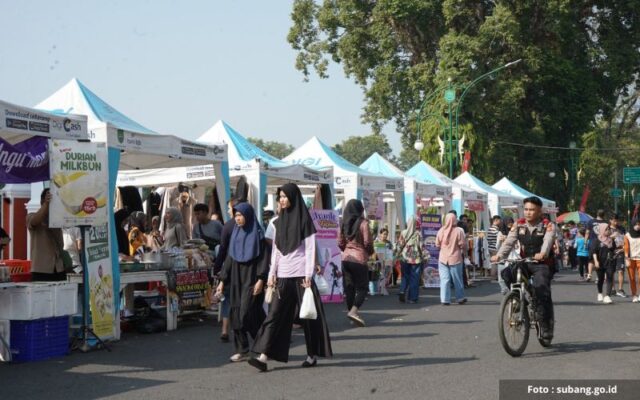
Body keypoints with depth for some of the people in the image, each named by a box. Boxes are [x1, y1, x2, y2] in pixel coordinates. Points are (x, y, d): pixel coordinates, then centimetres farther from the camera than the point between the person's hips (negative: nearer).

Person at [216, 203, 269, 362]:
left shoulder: (257, 234, -5)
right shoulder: (235, 234, 13)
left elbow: (264, 258, -9)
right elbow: (229, 259, 15)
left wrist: (261, 280, -18)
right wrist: (223, 280, 10)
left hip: (252, 280, -6)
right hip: (236, 281, 6)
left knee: (247, 314, -10)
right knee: (236, 315, 1)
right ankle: (242, 350, 7)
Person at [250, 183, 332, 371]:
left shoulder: (305, 220, -2)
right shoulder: (279, 222, 13)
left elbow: (310, 250, -5)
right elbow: (275, 250, 14)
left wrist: (308, 276, -12)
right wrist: (272, 274, 6)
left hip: (300, 275, -4)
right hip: (283, 276, 4)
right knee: (275, 314, -5)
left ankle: (312, 355, 16)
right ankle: (263, 356, -12)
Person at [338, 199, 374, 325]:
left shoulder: (344, 224, 7)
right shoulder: (363, 223, -9)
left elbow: (340, 243, 9)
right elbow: (368, 242, -11)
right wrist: (371, 252, 9)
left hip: (346, 258, 6)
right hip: (359, 259, -5)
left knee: (349, 287, 12)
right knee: (362, 287, 1)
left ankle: (350, 311, 14)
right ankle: (354, 310, -16)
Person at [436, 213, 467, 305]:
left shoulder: (441, 230, -4)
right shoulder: (459, 231, -13)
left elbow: (437, 244, 2)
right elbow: (463, 245, -9)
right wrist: (464, 252, 11)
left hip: (443, 258, 2)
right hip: (455, 258, -2)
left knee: (444, 279, 4)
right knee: (457, 279, 11)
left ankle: (445, 299, 0)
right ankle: (460, 298, 22)